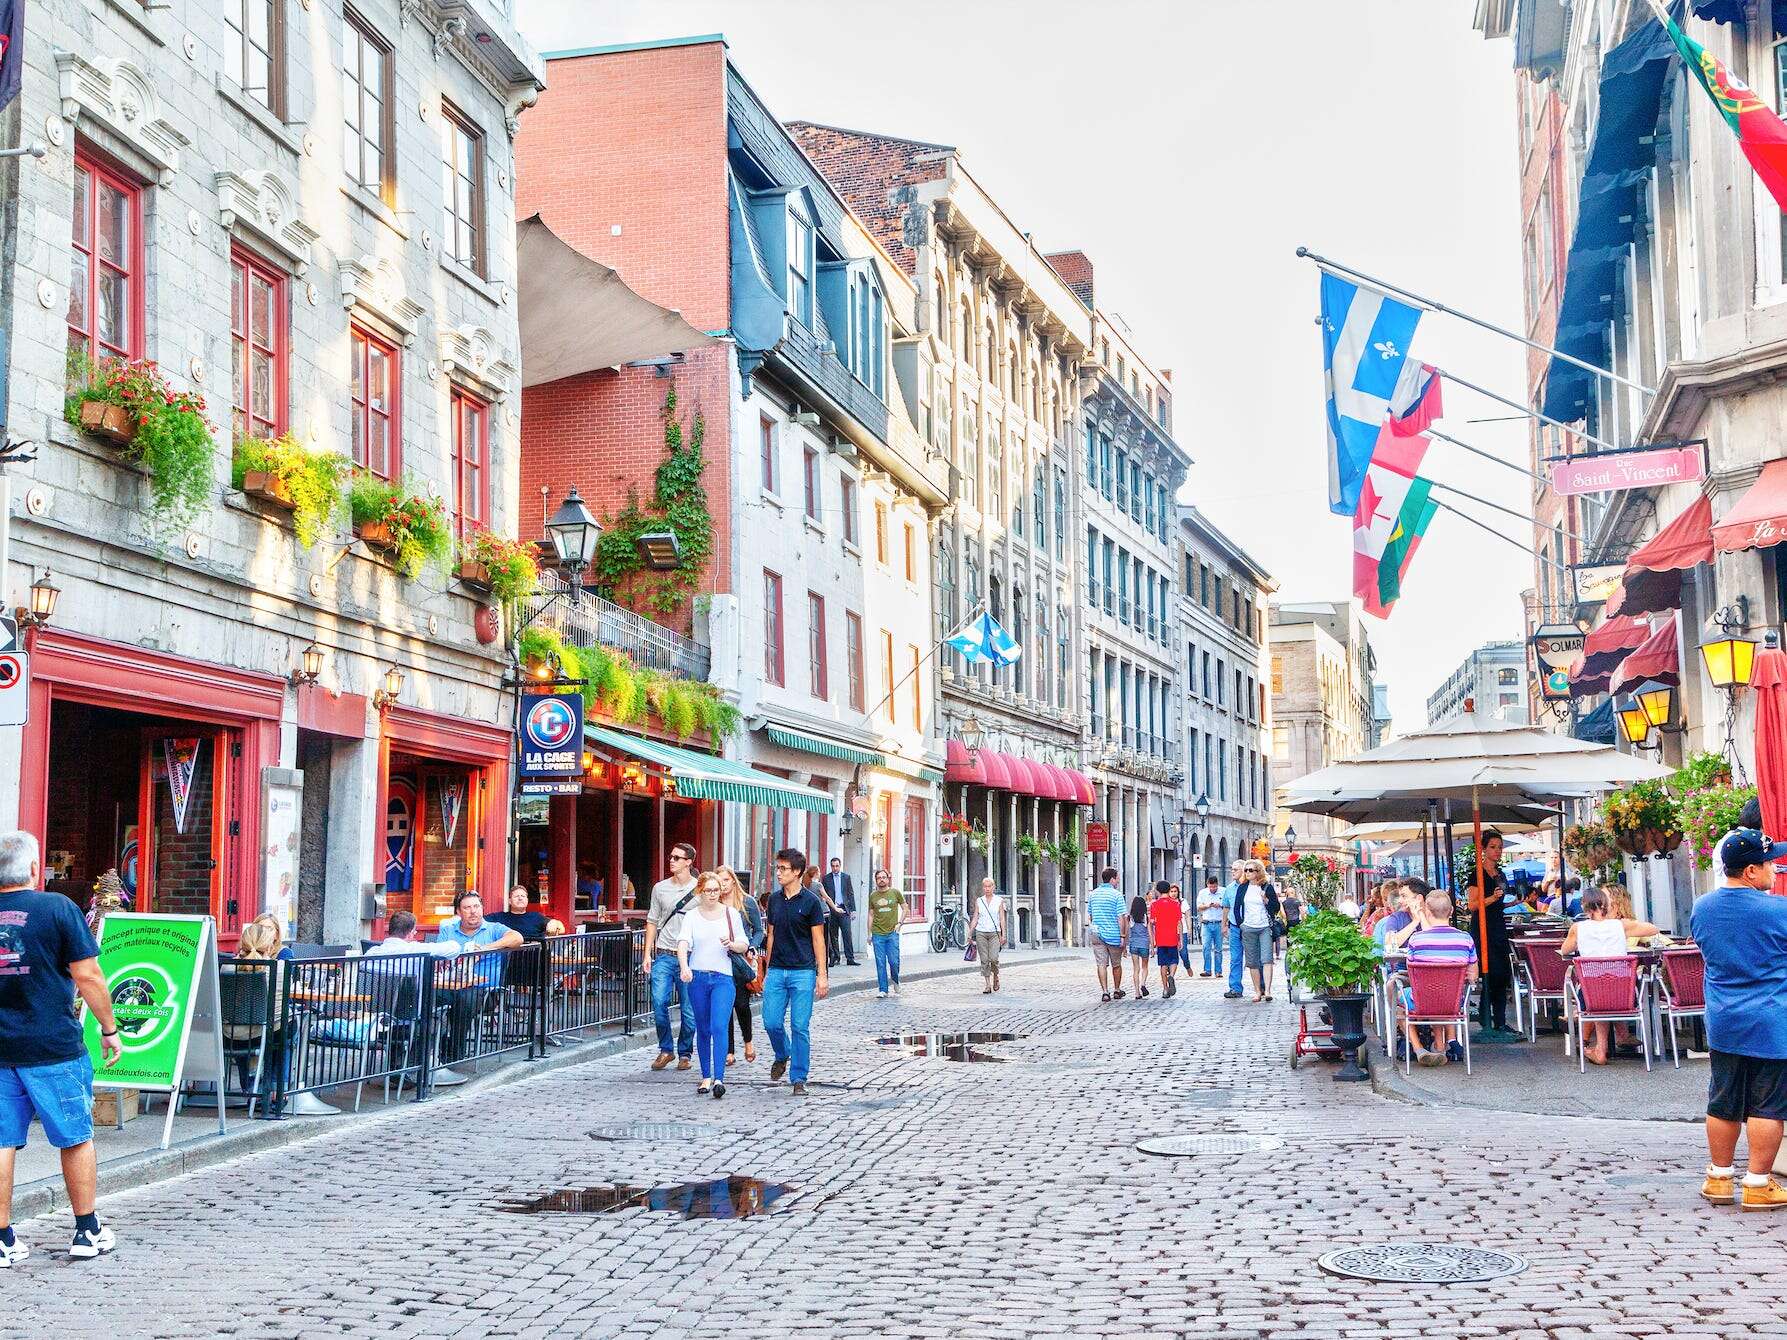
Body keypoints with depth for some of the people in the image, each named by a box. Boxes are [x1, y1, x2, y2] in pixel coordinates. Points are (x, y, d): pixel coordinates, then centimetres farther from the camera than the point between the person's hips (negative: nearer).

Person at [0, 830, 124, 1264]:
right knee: (76, 1138, 9)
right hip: (54, 1048, -4)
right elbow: (87, 976, -10)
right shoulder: (57, 908, -8)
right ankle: (88, 1232, 16)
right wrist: (110, 1029, 0)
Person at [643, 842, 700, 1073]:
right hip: (664, 956, 2)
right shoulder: (660, 888, 9)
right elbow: (652, 922, 14)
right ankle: (666, 1049, 10)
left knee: (688, 1009, 2)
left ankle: (685, 1053, 16)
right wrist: (648, 952, 7)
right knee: (659, 1002, -7)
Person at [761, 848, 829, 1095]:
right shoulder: (774, 899, 9)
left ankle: (799, 1079, 5)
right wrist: (767, 971, 16)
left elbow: (818, 940, -3)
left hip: (803, 972, -4)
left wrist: (821, 975, -8)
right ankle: (782, 1055, 30)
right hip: (777, 971, 4)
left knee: (800, 1027, -4)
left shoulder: (811, 901, -5)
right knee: (772, 1022, 0)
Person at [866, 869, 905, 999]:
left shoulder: (895, 892, 3)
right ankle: (883, 990, 5)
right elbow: (871, 915, 13)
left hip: (892, 933, -1)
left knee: (894, 961, -6)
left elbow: (904, 909, 10)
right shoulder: (873, 895, 8)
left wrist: (899, 923, -3)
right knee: (880, 963, -1)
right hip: (877, 934, 2)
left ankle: (895, 981, 22)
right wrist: (869, 933, 9)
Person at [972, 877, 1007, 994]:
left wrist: (1003, 935, -3)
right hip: (981, 933, 2)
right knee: (984, 960, -2)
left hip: (994, 933, -2)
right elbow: (975, 918, 9)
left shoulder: (999, 901, 5)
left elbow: (1002, 918, 4)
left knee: (993, 958, -15)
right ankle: (987, 985, 4)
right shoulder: (979, 901, 8)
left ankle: (995, 977, 14)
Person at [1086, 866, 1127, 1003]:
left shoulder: (1092, 894, 7)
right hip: (1113, 934, -3)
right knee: (1116, 964, 13)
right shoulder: (1117, 895, -9)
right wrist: (1123, 935, -9)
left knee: (1101, 964, 2)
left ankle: (1105, 992, -4)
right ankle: (1117, 990, 23)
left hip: (1097, 934, 3)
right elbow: (1121, 918, -12)